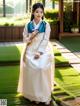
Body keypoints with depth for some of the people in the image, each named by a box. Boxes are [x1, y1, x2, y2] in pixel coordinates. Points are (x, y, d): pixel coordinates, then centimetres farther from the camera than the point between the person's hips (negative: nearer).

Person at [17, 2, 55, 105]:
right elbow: (25, 40, 8)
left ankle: (45, 95, -12)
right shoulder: (28, 25, 5)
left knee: (42, 68, -24)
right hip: (31, 50, 2)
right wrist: (31, 36, -12)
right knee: (31, 68, -19)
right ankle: (34, 95, -7)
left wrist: (39, 52, -15)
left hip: (43, 50, -2)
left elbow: (45, 40, -6)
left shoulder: (46, 25, 0)